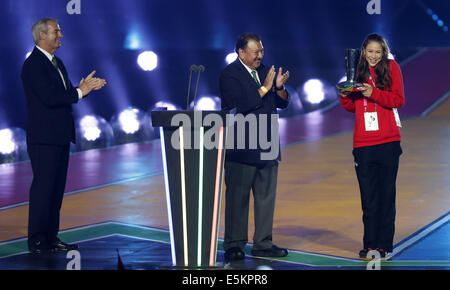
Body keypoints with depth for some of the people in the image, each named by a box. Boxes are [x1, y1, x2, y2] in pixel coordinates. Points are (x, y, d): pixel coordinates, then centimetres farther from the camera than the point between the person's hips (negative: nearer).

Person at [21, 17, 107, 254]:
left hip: (61, 137, 9)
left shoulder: (56, 63, 18)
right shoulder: (33, 64, -13)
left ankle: (51, 238, 16)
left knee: (56, 188, 10)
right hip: (44, 139, -9)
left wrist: (84, 87, 0)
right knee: (43, 187, -7)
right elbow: (49, 97, -21)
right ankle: (36, 241, -2)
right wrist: (80, 92, -15)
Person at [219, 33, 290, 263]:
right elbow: (238, 106, -19)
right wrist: (265, 88, -18)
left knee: (266, 197, 9)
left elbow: (282, 103, 14)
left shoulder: (264, 71, 14)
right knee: (237, 199, -1)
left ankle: (263, 244, 17)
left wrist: (279, 87, -7)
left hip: (267, 147, 7)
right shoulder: (229, 75, -7)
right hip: (241, 148, -7)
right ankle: (234, 246, 6)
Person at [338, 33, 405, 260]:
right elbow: (352, 107, 15)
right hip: (363, 143, 3)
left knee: (386, 196, 0)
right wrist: (345, 96, -5)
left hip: (388, 142, -3)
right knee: (368, 197, 5)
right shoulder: (358, 72, 12)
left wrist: (373, 93, -17)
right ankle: (370, 245, 11)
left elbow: (398, 99, -5)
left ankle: (384, 245, 3)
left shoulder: (391, 68, 5)